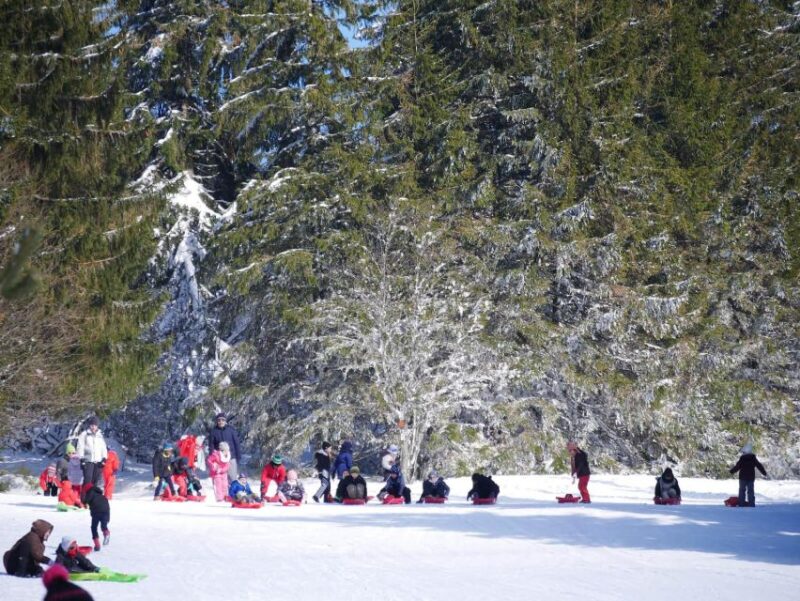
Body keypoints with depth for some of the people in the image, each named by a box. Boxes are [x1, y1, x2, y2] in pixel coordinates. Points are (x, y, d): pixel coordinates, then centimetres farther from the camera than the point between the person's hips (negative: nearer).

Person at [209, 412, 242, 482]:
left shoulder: (231, 429, 0)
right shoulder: (214, 431, -1)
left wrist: (238, 456, 2)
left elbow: (236, 443, 4)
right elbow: (211, 445, 1)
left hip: (231, 458, 0)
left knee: (233, 478, 0)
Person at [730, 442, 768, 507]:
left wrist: (732, 470, 11)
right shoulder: (753, 458, 2)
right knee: (751, 491, 7)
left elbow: (737, 467, -7)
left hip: (743, 478, -3)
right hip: (751, 478, 3)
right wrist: (765, 474, 15)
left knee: (742, 491, 3)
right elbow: (760, 466, 6)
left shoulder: (742, 459, -10)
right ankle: (751, 504, 1)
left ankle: (741, 504, -3)